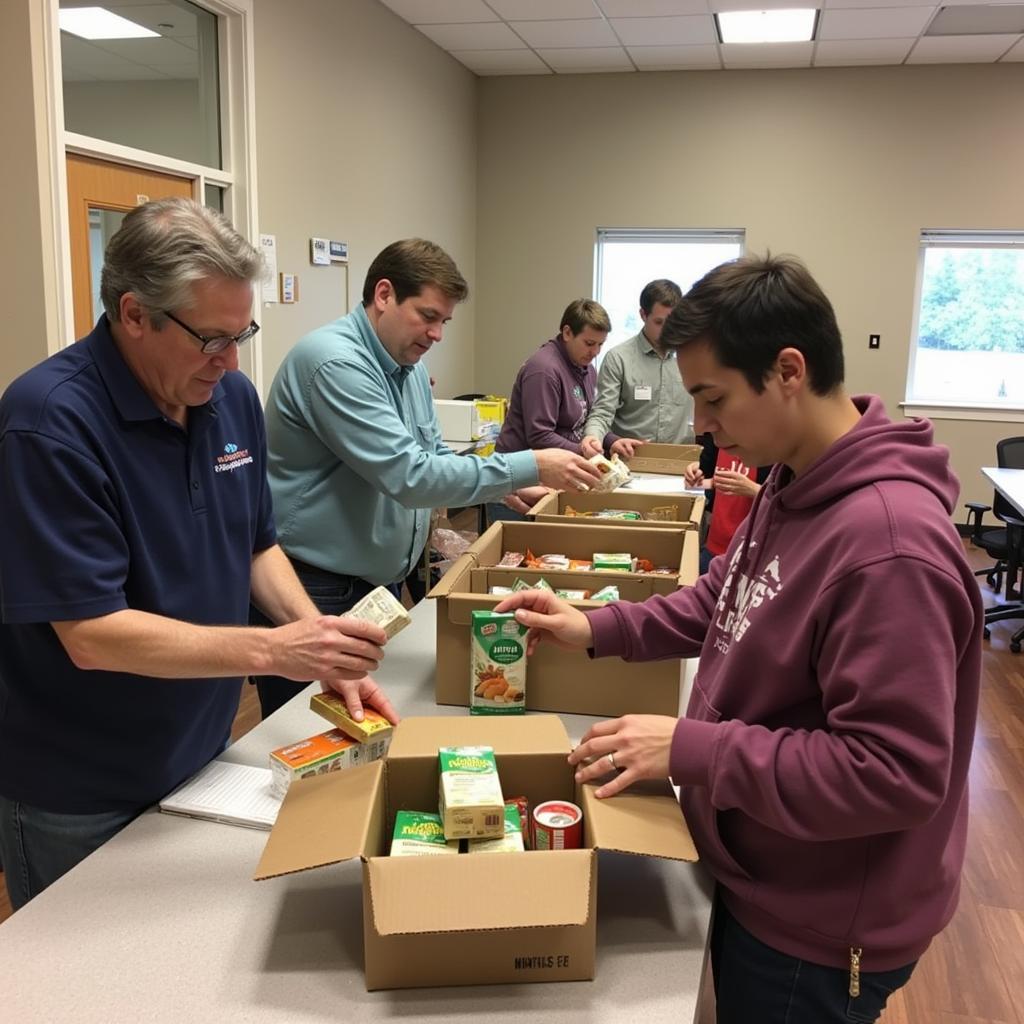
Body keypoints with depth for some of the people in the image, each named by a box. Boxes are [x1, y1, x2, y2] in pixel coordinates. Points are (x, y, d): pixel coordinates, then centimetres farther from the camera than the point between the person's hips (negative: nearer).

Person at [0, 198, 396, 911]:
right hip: (80, 803, -6)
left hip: (202, 761, 6)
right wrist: (275, 650, -31)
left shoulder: (232, 398, -3)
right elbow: (91, 634, -26)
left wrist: (326, 651, -7)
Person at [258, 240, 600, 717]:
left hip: (378, 584, 9)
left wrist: (506, 487, 2)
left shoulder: (407, 365, 8)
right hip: (311, 592, -9)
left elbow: (431, 454, 18)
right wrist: (528, 467, -25)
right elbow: (408, 475, -28)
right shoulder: (335, 362, -22)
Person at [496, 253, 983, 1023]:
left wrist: (689, 749, -28)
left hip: (819, 933, -8)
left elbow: (895, 772, -32)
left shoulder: (888, 543, -33)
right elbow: (726, 602, 13)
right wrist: (599, 628, 0)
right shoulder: (796, 483, -1)